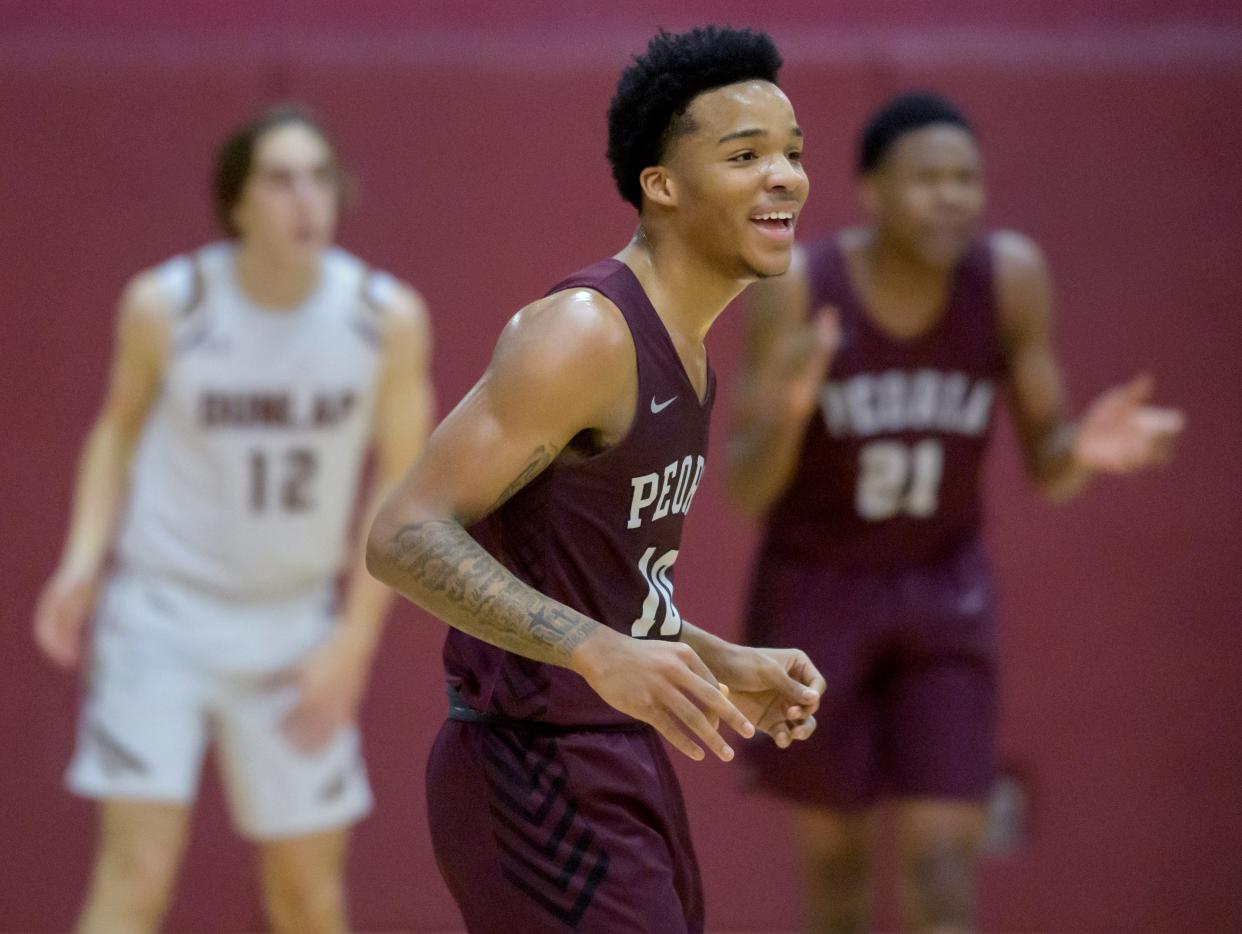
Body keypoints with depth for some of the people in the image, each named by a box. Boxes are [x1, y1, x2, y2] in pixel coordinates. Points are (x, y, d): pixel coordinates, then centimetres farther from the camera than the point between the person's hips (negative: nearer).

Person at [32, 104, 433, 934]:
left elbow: (401, 482, -1)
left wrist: (354, 640, -6)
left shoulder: (388, 317, -8)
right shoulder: (164, 306, -11)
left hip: (297, 630, 2)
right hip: (160, 612, -2)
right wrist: (85, 557, -8)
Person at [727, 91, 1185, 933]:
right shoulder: (795, 288, -22)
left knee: (943, 856, -10)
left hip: (944, 587, 1)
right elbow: (745, 491, -19)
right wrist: (787, 409, -41)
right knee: (839, 846, 11)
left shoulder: (1012, 275, -17)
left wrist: (1083, 451, -33)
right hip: (814, 584, -1)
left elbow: (1047, 469, -9)